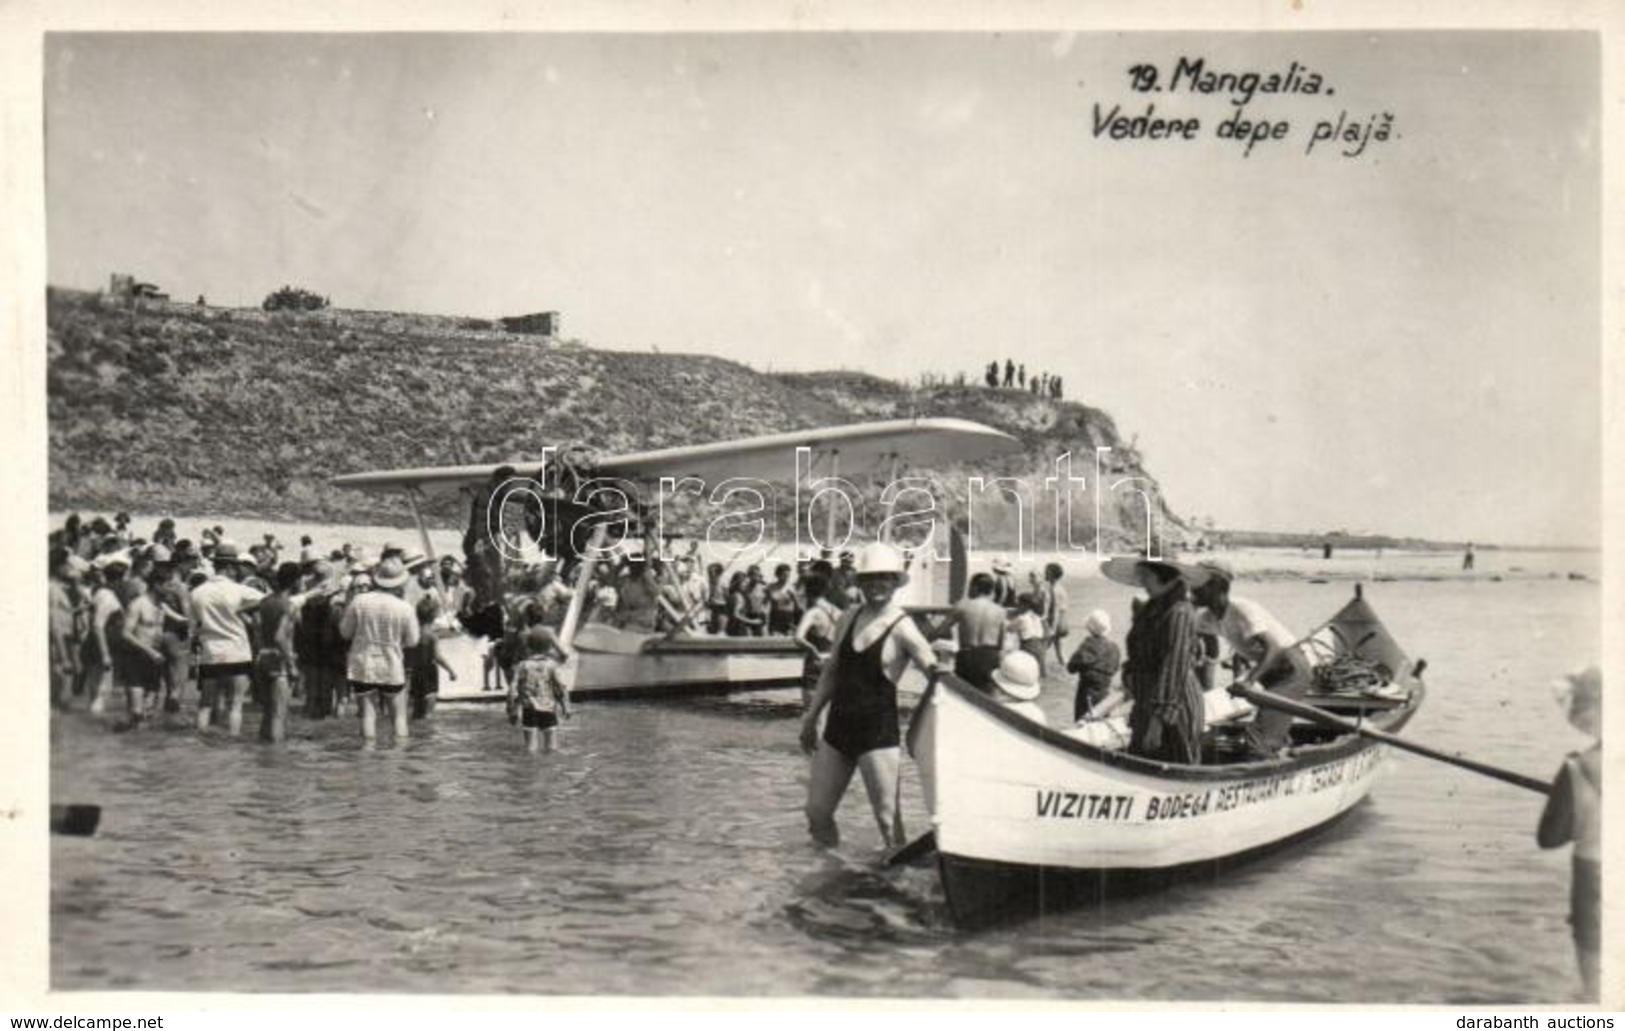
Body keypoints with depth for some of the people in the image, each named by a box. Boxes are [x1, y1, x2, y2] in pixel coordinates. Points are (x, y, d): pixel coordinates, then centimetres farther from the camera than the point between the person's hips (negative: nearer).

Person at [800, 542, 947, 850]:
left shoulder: (902, 628, -10)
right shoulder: (850, 617, 8)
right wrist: (811, 716, 18)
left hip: (878, 733, -6)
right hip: (838, 729, 7)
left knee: (888, 818, -8)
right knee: (817, 813, 10)